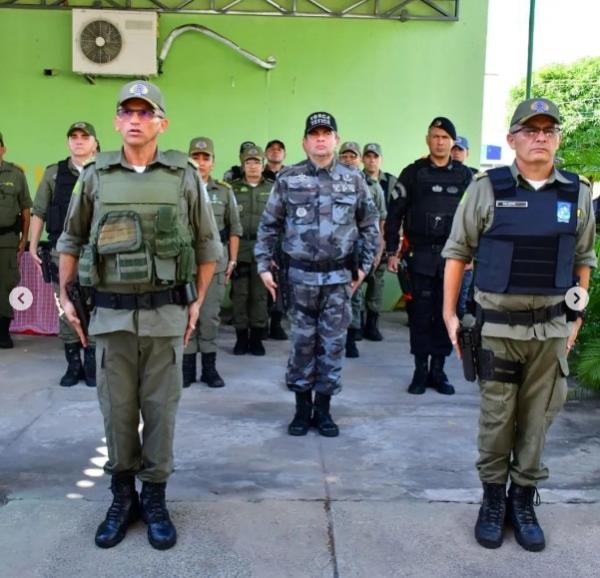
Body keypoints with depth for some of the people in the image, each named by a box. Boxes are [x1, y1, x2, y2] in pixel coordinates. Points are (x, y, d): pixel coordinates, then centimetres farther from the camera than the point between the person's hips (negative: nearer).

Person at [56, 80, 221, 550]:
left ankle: (155, 498, 21)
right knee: (117, 409, 9)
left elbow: (208, 245, 6)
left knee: (160, 409, 6)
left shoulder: (184, 176, 0)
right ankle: (122, 497, 25)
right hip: (111, 313, 1)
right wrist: (64, 296, 7)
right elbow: (71, 240, 12)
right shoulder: (96, 175, 3)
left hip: (165, 313, -1)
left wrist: (198, 302, 3)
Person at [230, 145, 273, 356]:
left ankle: (257, 337, 12)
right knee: (239, 294, 3)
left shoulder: (273, 189, 8)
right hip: (239, 249, 0)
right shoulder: (233, 189, 7)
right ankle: (241, 337, 11)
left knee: (260, 295, 4)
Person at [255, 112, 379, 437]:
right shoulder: (288, 179, 1)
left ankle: (323, 408, 18)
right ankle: (302, 407, 20)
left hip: (339, 277, 1)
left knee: (333, 343, 6)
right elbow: (269, 225, 5)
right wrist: (263, 265, 1)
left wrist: (365, 265, 5)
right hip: (301, 276, -1)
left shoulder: (354, 179, 3)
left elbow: (370, 225, 10)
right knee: (302, 342, 6)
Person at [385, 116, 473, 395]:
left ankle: (438, 370, 15)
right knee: (420, 314, 2)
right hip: (420, 255, -1)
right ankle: (420, 370, 12)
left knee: (446, 314, 5)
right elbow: (394, 214, 3)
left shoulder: (465, 176, 7)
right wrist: (392, 252, -1)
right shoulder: (413, 173, 3)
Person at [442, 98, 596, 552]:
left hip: (551, 326, 3)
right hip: (498, 323, -2)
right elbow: (457, 253, 0)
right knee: (497, 416, 7)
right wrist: (450, 313, -3)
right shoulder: (488, 188, -4)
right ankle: (493, 498, 24)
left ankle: (524, 500, 26)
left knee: (537, 417, 10)